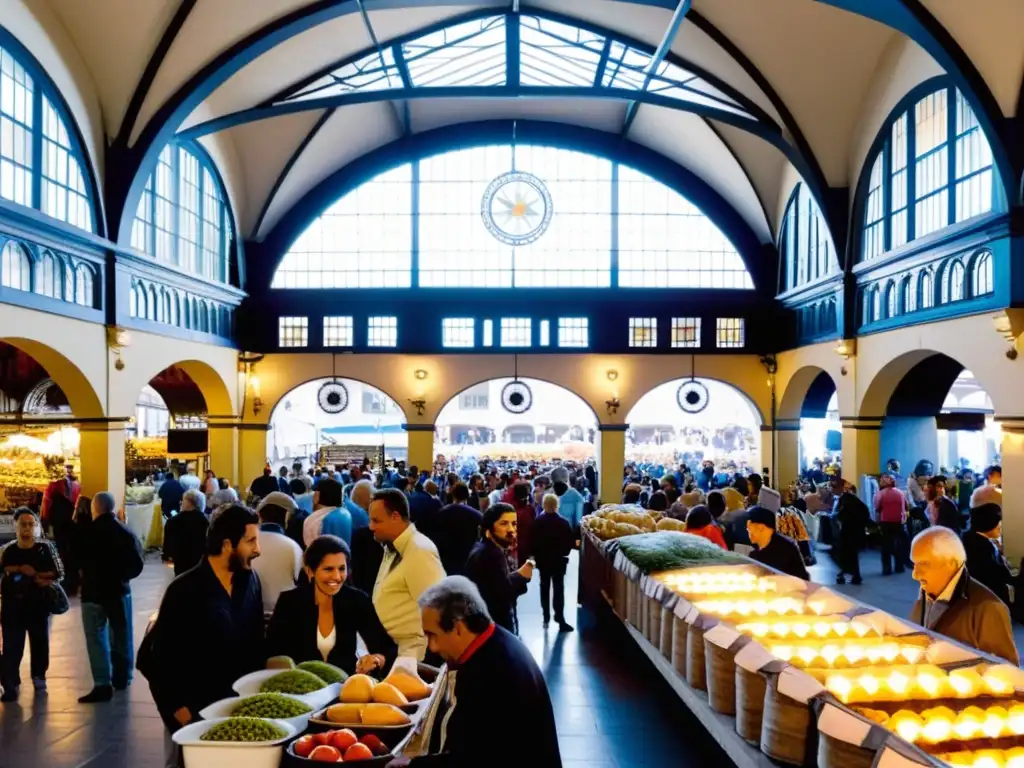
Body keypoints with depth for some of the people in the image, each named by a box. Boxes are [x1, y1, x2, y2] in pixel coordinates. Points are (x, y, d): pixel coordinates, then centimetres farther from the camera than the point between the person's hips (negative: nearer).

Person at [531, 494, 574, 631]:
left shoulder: (537, 522, -10)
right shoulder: (564, 522, -14)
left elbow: (533, 541, -7)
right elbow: (571, 541, -10)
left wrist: (536, 555, 7)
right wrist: (563, 553, 6)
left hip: (543, 560, 2)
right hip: (559, 560, -2)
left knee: (544, 588, 14)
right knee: (558, 589, 1)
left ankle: (546, 618, 16)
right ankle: (560, 620, -4)